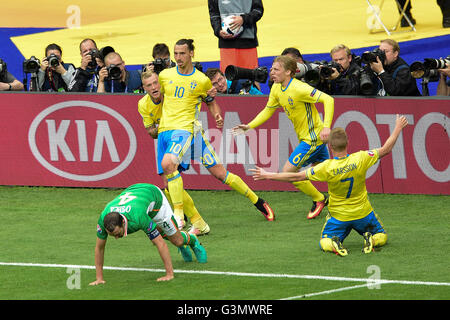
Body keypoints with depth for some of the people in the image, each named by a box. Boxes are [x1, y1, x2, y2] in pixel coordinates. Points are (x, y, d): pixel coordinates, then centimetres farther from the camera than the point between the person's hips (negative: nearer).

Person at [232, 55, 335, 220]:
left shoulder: (299, 88, -25)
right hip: (304, 137, 9)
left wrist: (326, 126, -36)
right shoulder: (276, 89, 1)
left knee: (288, 171, -8)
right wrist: (249, 126, 3)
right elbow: (268, 111, 14)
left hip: (313, 138, -9)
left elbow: (328, 99, -27)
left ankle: (319, 199, 8)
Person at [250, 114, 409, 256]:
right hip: (363, 213, 1)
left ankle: (334, 242, -18)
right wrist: (398, 128, 7)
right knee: (381, 237, 22)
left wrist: (268, 175, -8)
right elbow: (385, 149, -7)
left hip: (338, 216, -1)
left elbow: (296, 176, -17)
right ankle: (370, 239, -13)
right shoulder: (360, 159, -20)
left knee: (324, 243, 18)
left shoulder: (327, 168, -22)